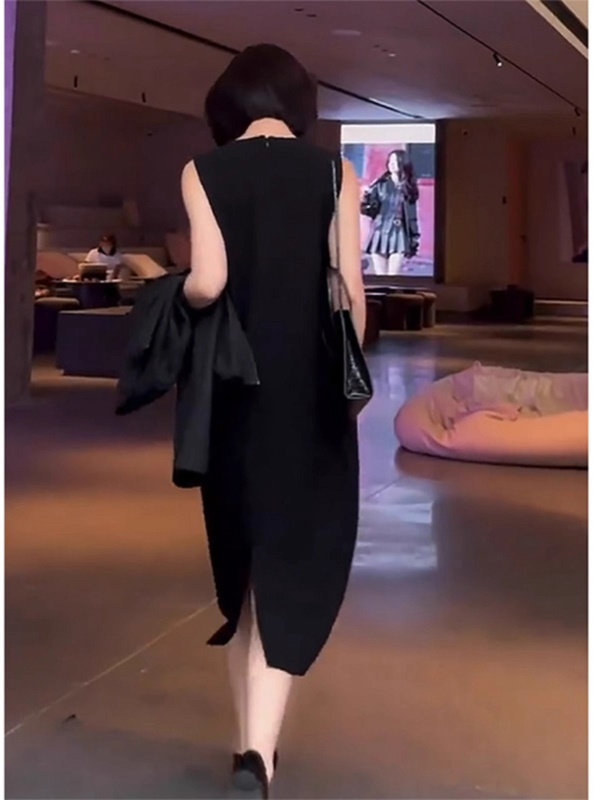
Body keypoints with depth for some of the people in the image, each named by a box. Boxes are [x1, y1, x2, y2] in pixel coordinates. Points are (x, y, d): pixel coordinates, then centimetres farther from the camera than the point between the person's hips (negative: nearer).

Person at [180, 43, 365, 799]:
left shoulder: (203, 171, -2)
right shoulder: (335, 173, 0)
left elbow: (206, 283, -15)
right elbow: (349, 289, -4)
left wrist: (178, 292, 7)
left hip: (233, 388, 1)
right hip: (311, 391, -1)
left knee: (241, 558, 16)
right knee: (295, 564, 5)